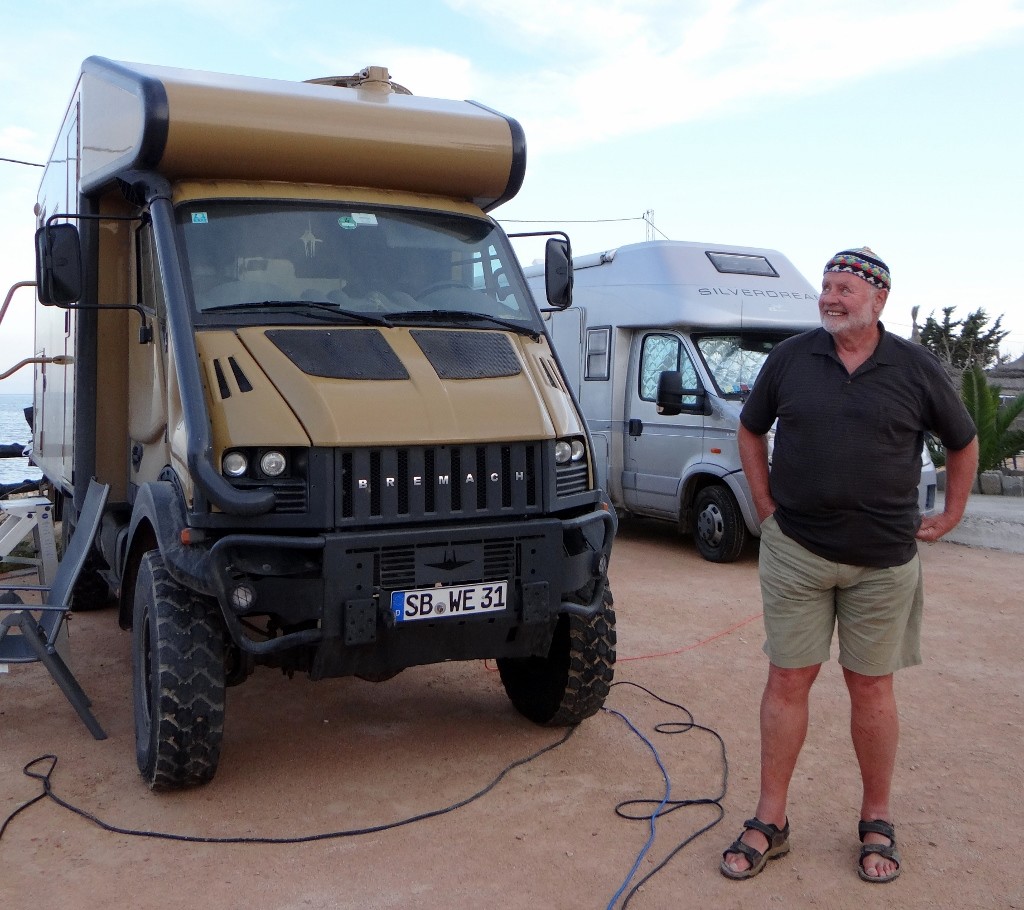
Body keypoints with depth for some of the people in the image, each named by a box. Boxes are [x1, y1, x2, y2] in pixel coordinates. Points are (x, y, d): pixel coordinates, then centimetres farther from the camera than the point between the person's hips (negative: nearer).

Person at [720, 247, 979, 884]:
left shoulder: (917, 368, -1)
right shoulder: (789, 359, 1)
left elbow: (963, 442, 13)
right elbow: (751, 431, 14)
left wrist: (951, 516, 10)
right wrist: (766, 504, 7)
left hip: (883, 561, 0)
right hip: (796, 551, 1)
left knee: (871, 687, 9)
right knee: (788, 682, 5)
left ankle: (878, 822, 26)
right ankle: (770, 823, 16)